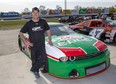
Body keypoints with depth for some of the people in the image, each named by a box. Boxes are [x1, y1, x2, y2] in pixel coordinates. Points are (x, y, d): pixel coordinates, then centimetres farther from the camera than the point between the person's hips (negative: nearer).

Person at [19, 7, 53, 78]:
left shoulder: (43, 22, 0)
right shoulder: (28, 24, -4)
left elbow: (48, 31, 14)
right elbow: (21, 33, 1)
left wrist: (50, 40, 10)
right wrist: (26, 42, -9)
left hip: (42, 45, 1)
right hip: (33, 46, -1)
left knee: (43, 60, -9)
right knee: (34, 61, 11)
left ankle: (33, 69, 16)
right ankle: (36, 71, 36)